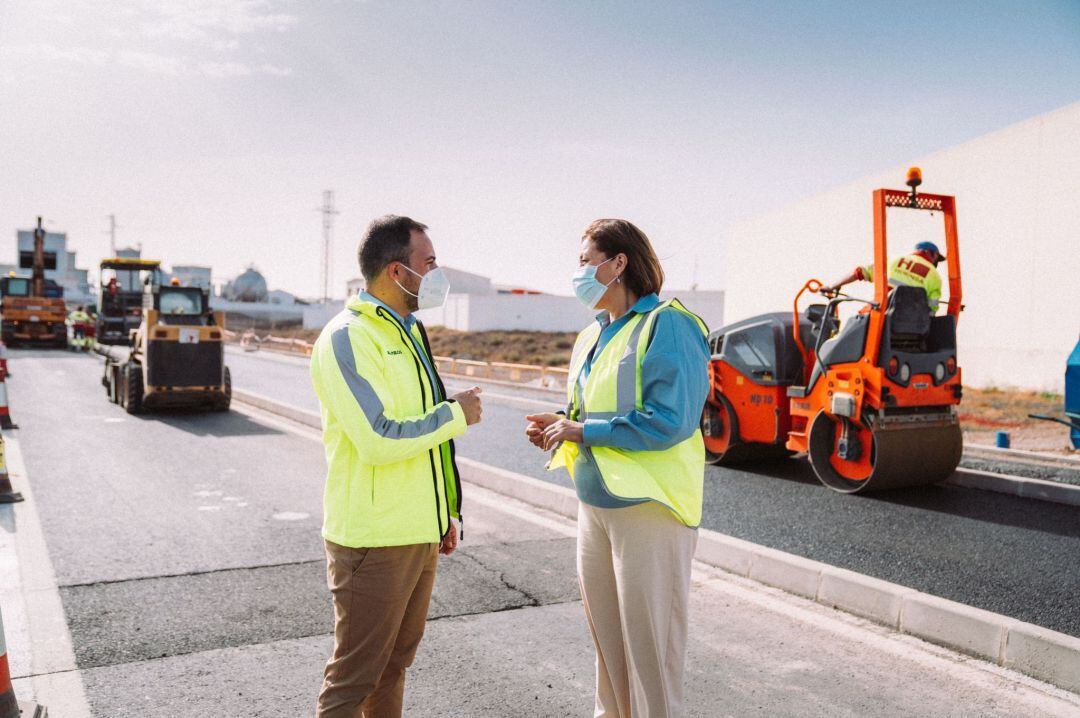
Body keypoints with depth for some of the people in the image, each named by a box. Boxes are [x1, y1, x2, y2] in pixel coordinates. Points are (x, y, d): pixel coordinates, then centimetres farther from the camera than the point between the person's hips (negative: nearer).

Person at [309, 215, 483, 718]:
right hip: (374, 538, -9)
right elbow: (379, 440, -26)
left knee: (396, 660, 19)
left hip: (418, 531, 9)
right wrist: (455, 414, -13)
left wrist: (445, 512, 19)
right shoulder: (348, 337, -16)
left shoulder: (407, 332, 14)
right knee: (355, 675, 2)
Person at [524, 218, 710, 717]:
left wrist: (582, 431, -18)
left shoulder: (667, 326, -13)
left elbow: (669, 420, -22)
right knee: (605, 634, 18)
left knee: (648, 639, 2)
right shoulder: (591, 338, 13)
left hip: (648, 506, -8)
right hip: (595, 503, 8)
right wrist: (559, 426, 1)